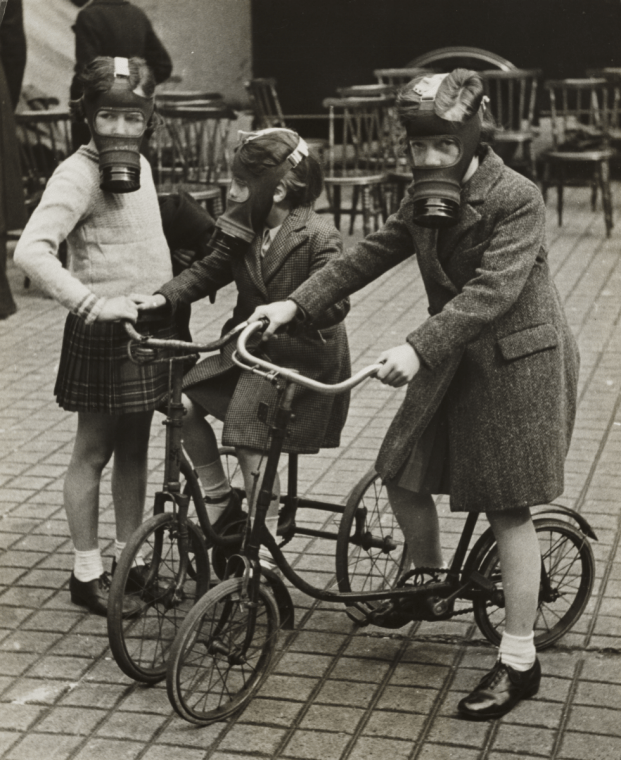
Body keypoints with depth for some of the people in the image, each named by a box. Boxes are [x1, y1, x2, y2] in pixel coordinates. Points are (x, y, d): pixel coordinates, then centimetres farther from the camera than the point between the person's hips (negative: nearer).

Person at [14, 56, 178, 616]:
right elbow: (31, 252, -27)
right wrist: (92, 302, -31)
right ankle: (87, 573, 16)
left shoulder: (140, 165, 11)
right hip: (104, 331, -8)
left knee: (134, 448, 16)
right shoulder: (78, 174, -15)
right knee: (93, 451, 4)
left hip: (151, 324, 8)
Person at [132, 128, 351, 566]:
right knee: (183, 402, -5)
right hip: (249, 349, 7)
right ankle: (219, 499, 13)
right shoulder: (244, 229, 0)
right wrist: (163, 298, -11)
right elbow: (209, 270, 5)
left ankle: (264, 549, 11)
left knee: (252, 447, -9)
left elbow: (334, 302, -27)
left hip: (302, 357, -7)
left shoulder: (318, 235, -20)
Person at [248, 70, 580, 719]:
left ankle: (519, 663, 8)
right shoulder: (424, 201, 5)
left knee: (507, 511, -4)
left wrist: (417, 347, -38)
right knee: (401, 473, 7)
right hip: (455, 356, 7)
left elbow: (492, 290, -29)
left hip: (517, 361, -7)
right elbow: (369, 256, 5)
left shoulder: (516, 199, -19)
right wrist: (296, 304, -5)